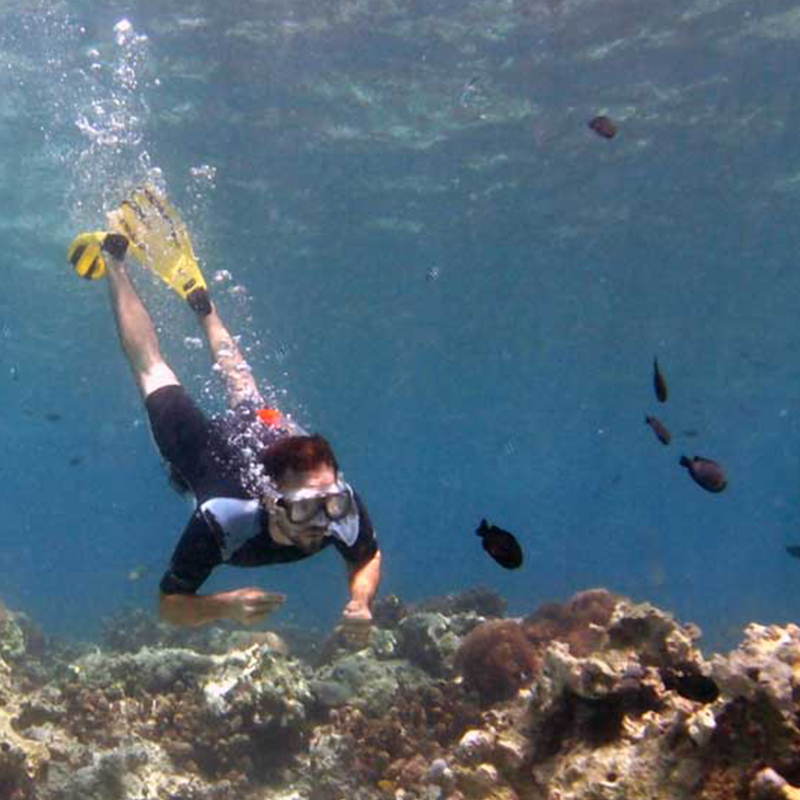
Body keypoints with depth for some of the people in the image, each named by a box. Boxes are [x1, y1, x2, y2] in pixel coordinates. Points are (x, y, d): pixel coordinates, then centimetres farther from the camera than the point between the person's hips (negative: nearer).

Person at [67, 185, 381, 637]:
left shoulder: (341, 504, -38)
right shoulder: (222, 520, -47)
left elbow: (370, 558, -15)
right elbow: (170, 605, -32)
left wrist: (362, 603, -35)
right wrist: (226, 606, -51)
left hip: (264, 436, 2)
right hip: (205, 448, -2)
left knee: (243, 392, 35)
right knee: (151, 367, 23)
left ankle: (198, 297, 53)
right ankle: (114, 259, 40)